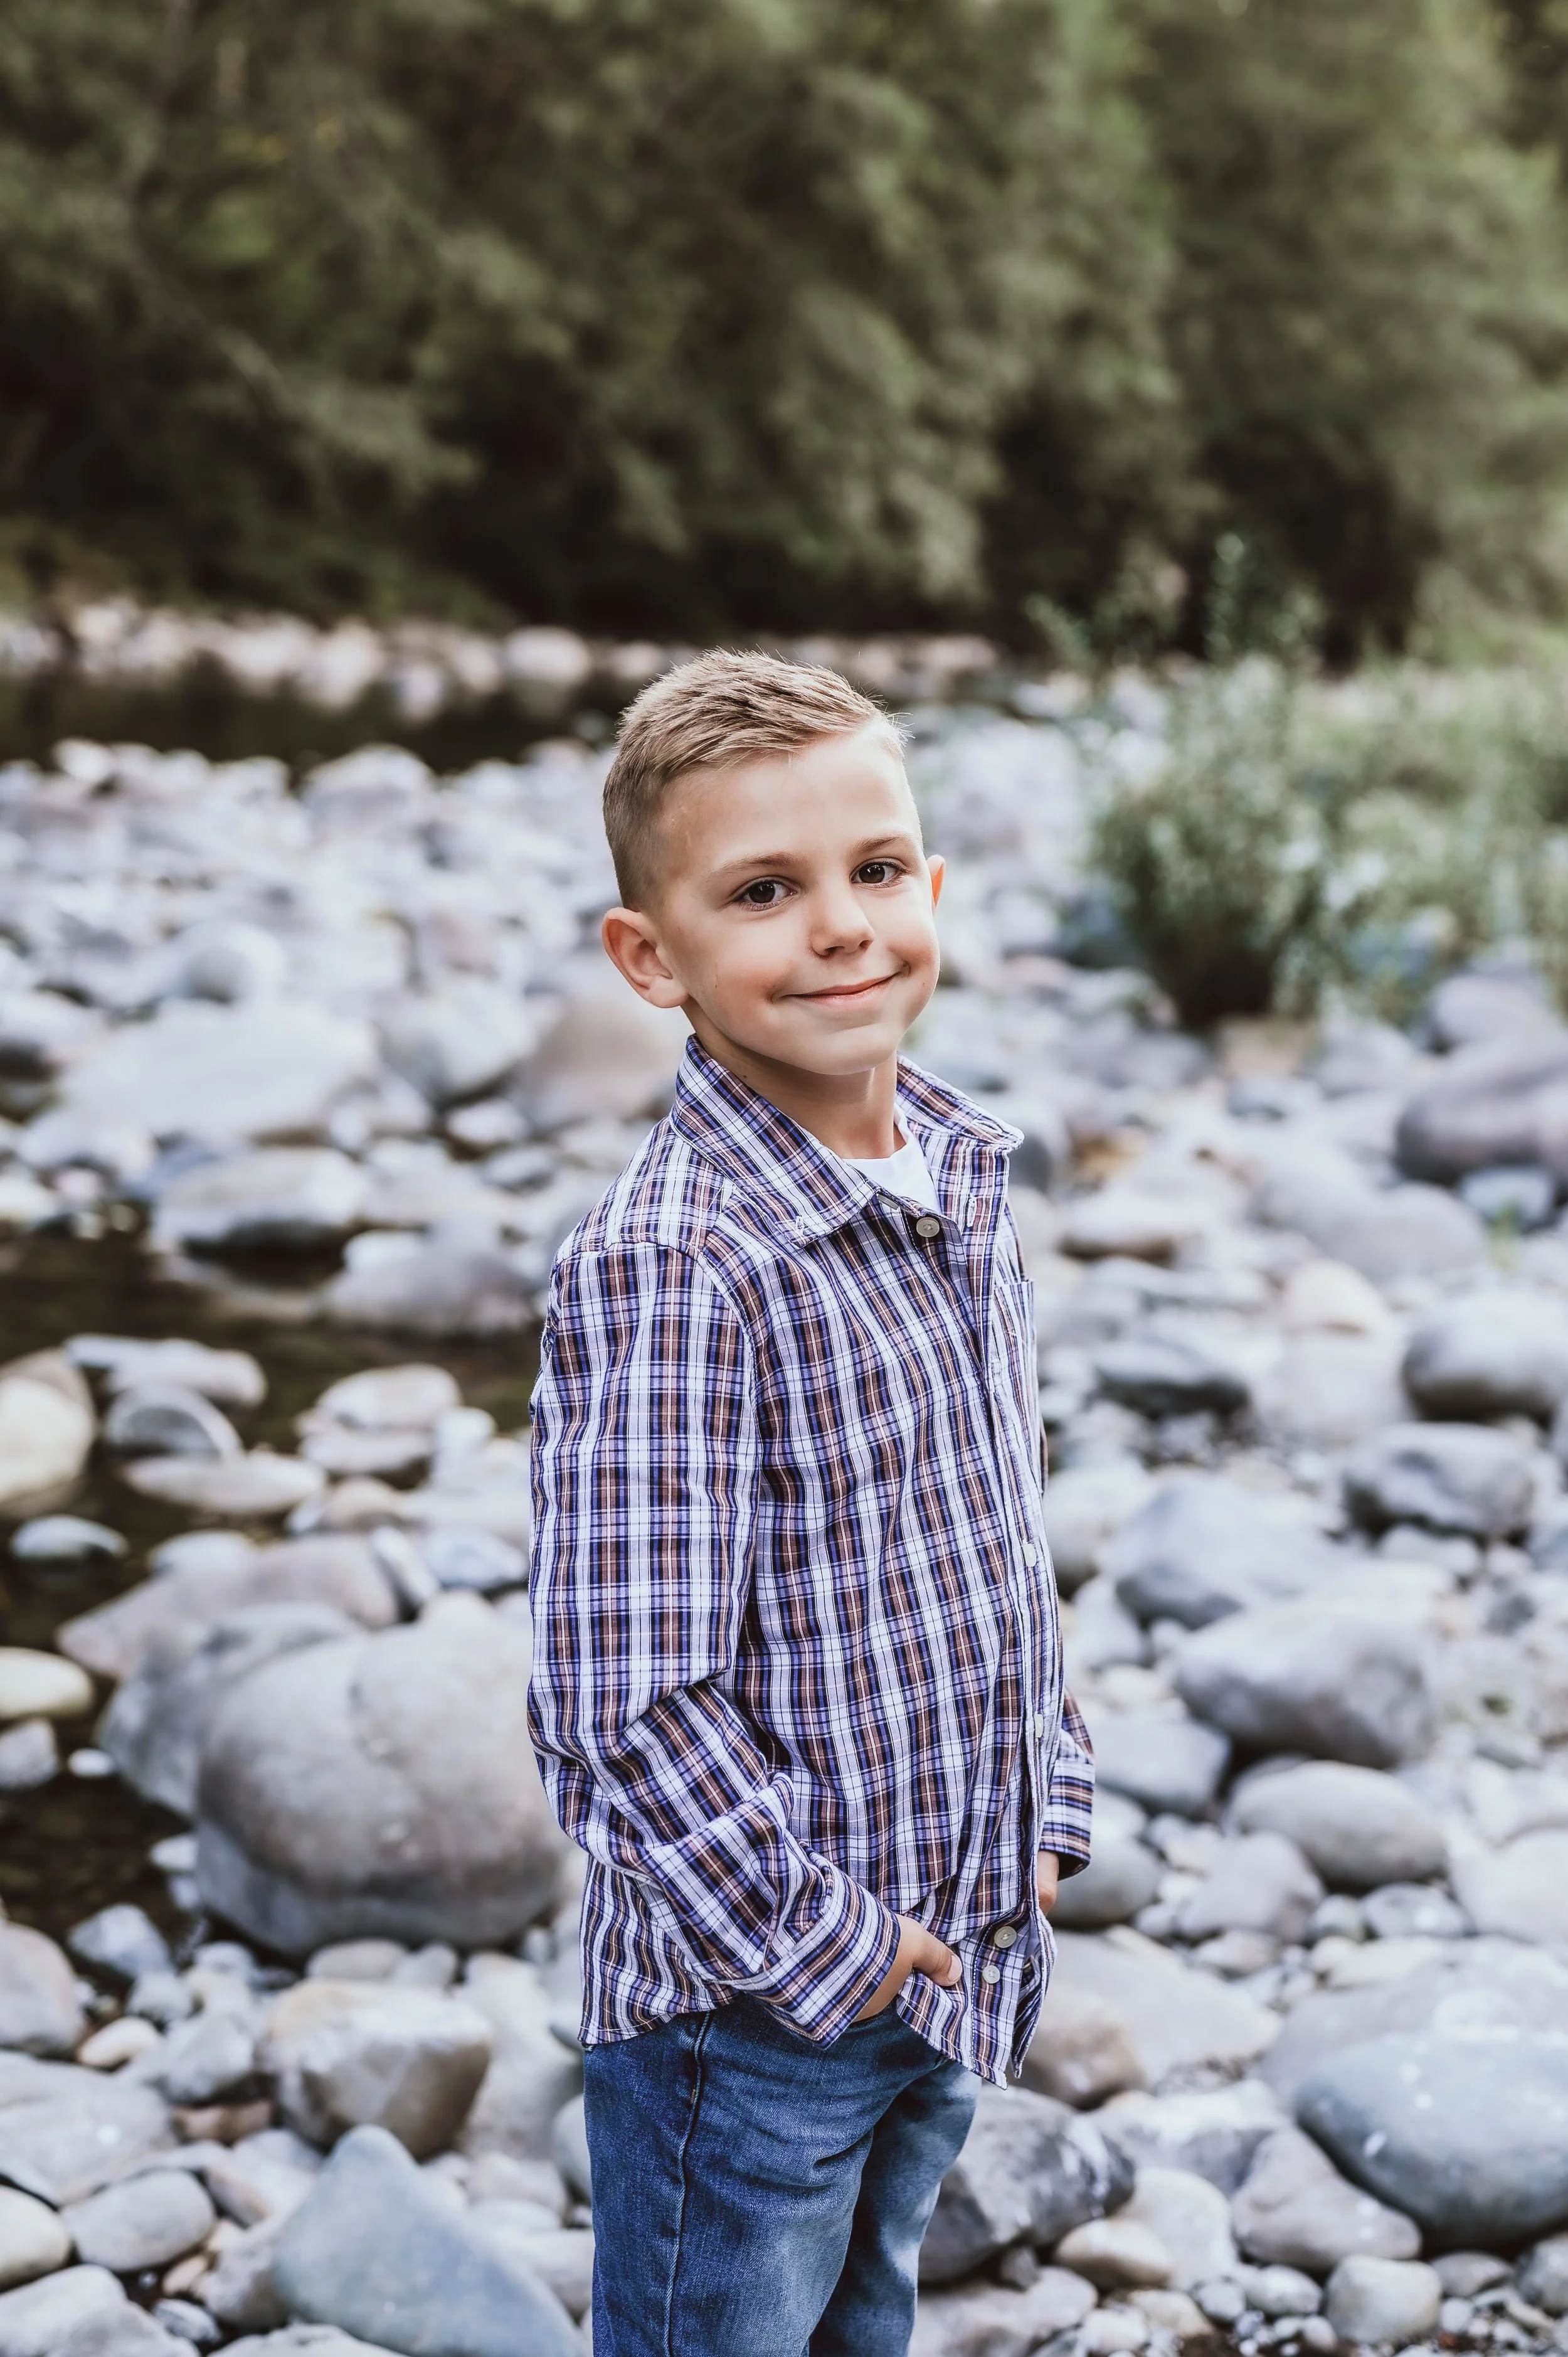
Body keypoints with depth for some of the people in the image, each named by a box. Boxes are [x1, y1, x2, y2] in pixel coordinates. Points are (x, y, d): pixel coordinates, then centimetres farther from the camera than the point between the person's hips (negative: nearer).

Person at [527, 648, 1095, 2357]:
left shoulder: (959, 1183, 1)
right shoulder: (663, 1272, -26)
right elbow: (629, 1707, -26)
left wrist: (1044, 1810, 10)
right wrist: (821, 1948, -18)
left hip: (958, 1953, 7)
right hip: (745, 2014, -7)